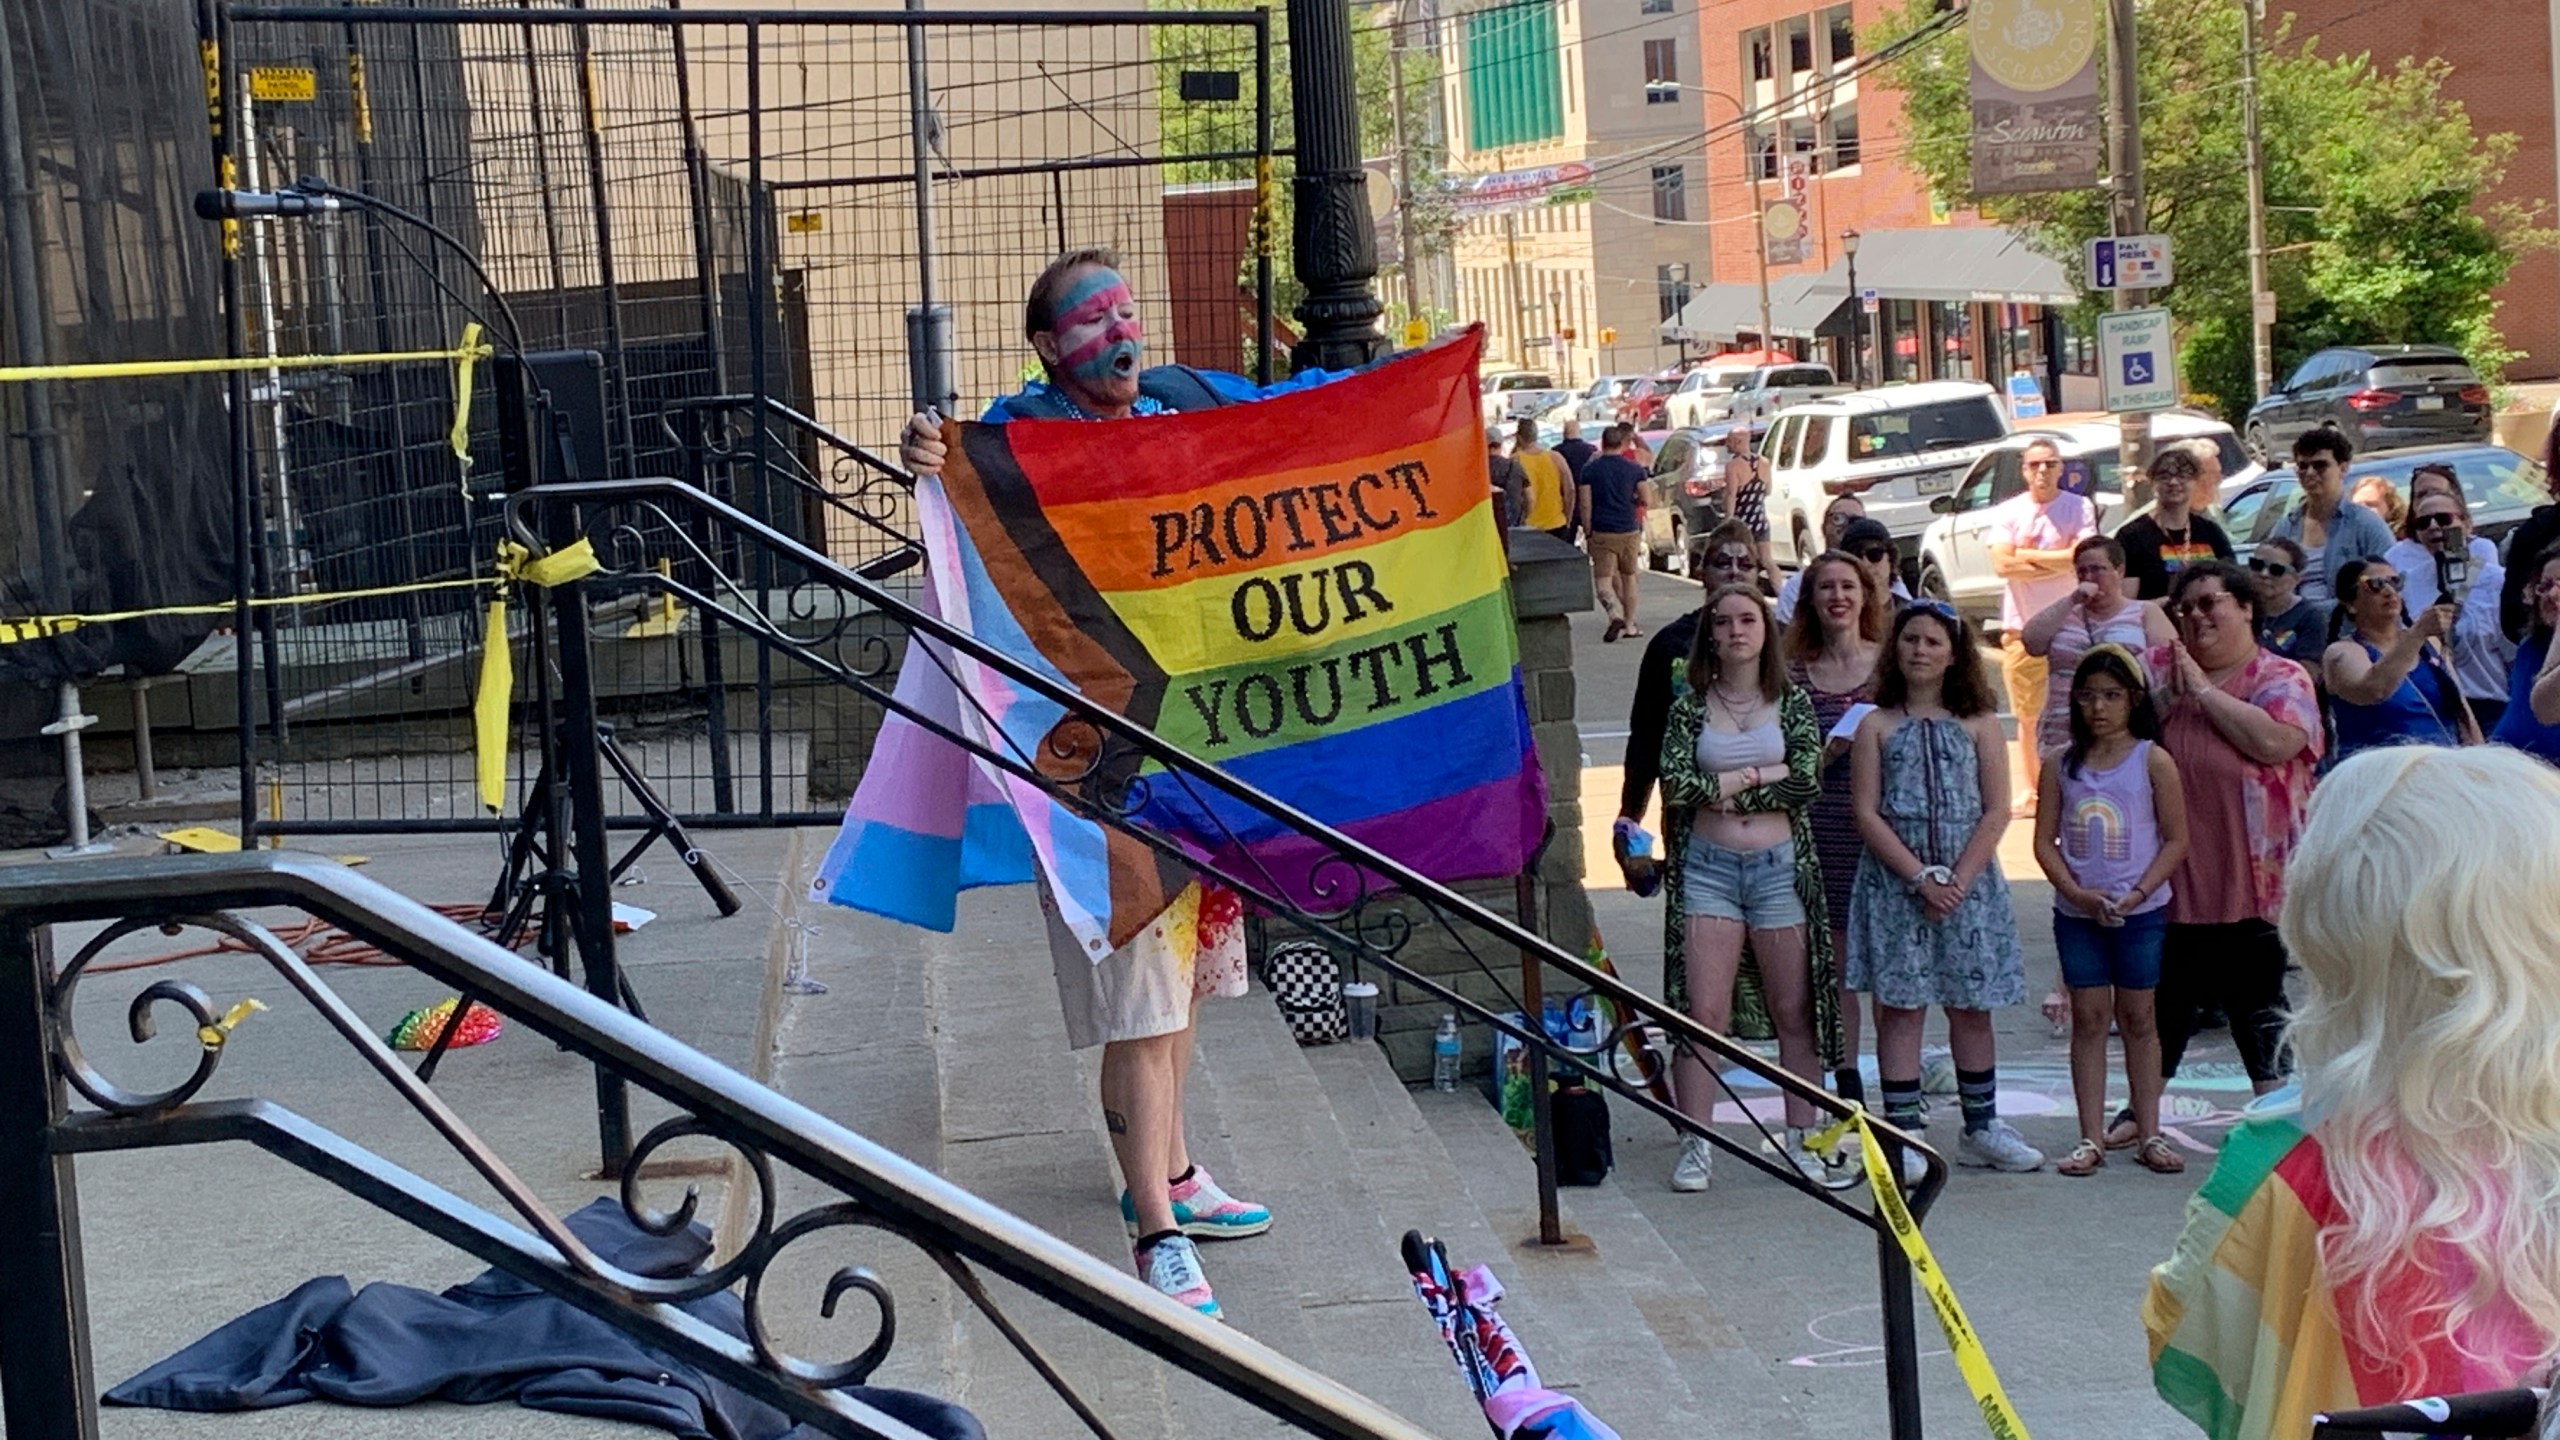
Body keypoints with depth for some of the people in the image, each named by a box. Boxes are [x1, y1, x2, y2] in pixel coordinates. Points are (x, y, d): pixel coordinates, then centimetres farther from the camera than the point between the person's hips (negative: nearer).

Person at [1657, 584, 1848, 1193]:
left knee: (1794, 1011, 5)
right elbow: (1675, 784, -8)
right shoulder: (1690, 704, 5)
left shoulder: (1792, 702, 6)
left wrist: (1732, 783, -9)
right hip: (1707, 867, -1)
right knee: (1702, 1012, -6)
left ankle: (1802, 1142, 14)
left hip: (1780, 867, 1)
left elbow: (1807, 782, -7)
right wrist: (1764, 776, -7)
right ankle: (1696, 1146, -2)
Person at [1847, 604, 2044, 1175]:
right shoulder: (1876, 725, 2)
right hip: (1894, 881, -1)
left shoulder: (1980, 723, 5)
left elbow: (1997, 813, 0)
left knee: (1971, 1008, 8)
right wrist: (1920, 878, -13)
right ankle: (1902, 1134, 2)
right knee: (1900, 1006, -2)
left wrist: (1957, 880, -11)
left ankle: (1981, 1127, 20)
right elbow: (1867, 814, -4)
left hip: (1969, 880, 1)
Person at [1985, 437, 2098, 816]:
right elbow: (2002, 565, -9)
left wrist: (2028, 555, -9)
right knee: (2027, 716, 8)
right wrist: (2059, 563, -11)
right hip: (2022, 627, 2)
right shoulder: (2007, 512, 4)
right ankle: (2031, 790, 18)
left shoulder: (2080, 508, 0)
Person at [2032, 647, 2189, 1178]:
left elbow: (2176, 840, -5)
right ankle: (2091, 1137, 8)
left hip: (2140, 912, -2)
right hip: (2077, 912, 2)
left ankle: (2148, 1134, 14)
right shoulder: (2062, 764, 3)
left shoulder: (2152, 761, -4)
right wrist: (2078, 893, -12)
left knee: (2138, 1018, 7)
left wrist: (2136, 894, -14)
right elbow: (2044, 841, 2)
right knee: (2088, 1018, 4)